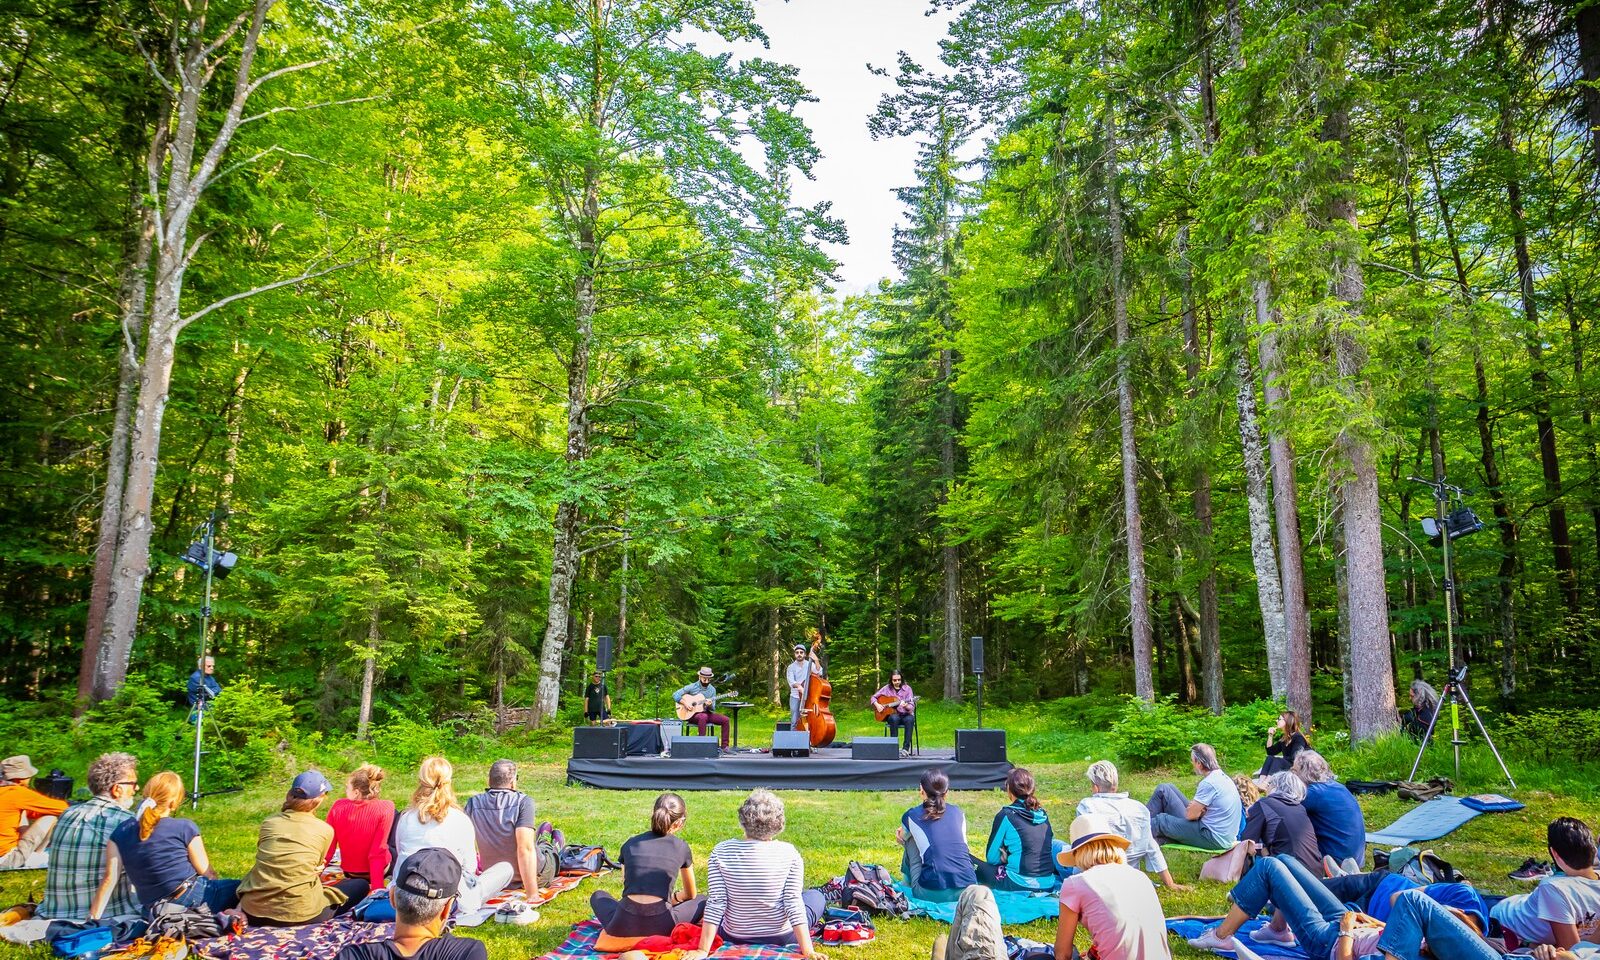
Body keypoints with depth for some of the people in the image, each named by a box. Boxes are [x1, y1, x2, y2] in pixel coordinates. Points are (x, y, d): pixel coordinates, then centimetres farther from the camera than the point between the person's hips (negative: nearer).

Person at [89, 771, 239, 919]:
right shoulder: (185, 828, -6)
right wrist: (221, 888, 18)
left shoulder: (121, 832, 5)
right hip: (194, 897, -5)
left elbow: (109, 879, 0)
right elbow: (206, 872, 1)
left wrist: (93, 919, 8)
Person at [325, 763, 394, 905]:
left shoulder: (338, 807, -17)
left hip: (349, 873, 3)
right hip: (378, 871, -3)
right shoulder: (385, 808, -24)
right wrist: (377, 888, -21)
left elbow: (327, 849, -11)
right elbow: (377, 853, -25)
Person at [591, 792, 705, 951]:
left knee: (598, 896, 34)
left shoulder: (630, 844, 14)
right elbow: (690, 894, 24)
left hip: (625, 926, 2)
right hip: (660, 926, -2)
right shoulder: (681, 847, 9)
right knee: (702, 901, 25)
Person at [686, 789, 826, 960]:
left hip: (734, 938, 1)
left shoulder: (721, 852, -16)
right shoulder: (789, 853, -18)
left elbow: (715, 903, -16)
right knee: (816, 895, 28)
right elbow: (794, 903, -19)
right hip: (782, 938, -1)